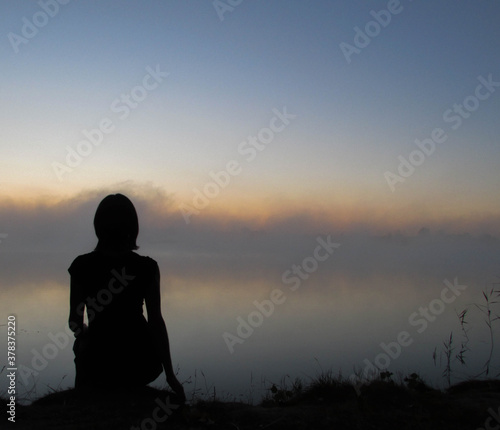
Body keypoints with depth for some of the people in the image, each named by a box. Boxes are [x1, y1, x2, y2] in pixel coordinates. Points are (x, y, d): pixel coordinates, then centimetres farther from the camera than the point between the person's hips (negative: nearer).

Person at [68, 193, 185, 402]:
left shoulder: (82, 266, -10)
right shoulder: (147, 268, -12)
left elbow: (75, 322, -3)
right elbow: (156, 322, -10)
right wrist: (170, 375, -3)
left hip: (99, 366, -1)